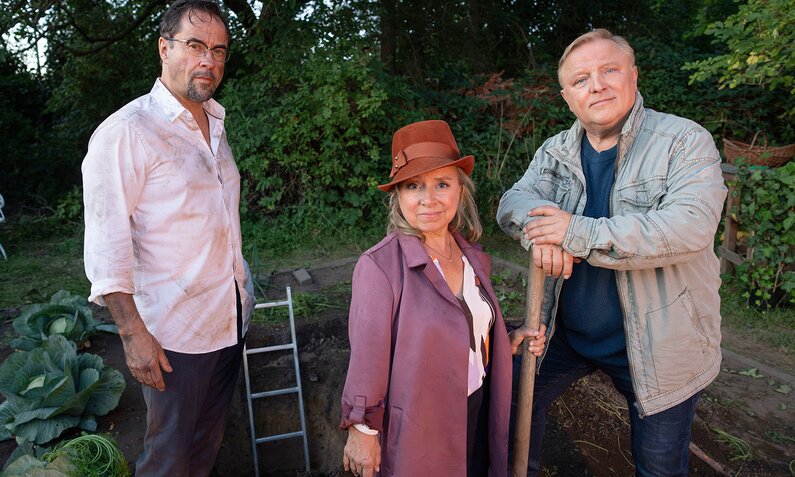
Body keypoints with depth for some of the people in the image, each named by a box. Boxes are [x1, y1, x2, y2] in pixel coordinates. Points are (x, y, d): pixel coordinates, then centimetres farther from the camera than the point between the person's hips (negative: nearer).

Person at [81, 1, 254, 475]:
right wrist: (133, 333, -17)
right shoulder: (126, 132, -15)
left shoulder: (215, 124, 10)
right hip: (176, 331, -7)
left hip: (232, 318, 7)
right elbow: (107, 245, -16)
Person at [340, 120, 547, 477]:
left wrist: (509, 342, -3)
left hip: (478, 414, 6)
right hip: (418, 427, -6)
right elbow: (367, 356, -18)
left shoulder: (472, 257, -1)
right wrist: (362, 429, -12)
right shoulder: (380, 266, -23)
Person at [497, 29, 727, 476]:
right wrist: (541, 227, -34)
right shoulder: (556, 151, 2)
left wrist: (578, 233, -31)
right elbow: (514, 200, -10)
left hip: (658, 344, -3)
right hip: (567, 330, 4)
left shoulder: (685, 141, -13)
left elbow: (691, 226, -27)